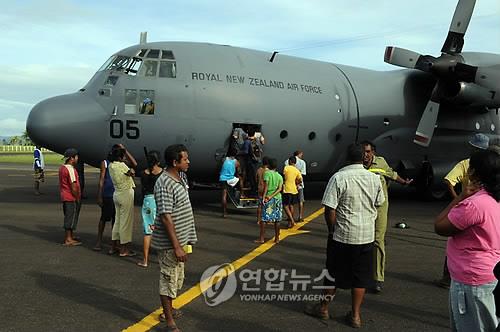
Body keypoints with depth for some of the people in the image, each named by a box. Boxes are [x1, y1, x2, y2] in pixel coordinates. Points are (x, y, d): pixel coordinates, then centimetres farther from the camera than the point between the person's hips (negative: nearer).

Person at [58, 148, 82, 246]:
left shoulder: (62, 167, 12)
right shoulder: (70, 169, -19)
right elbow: (73, 186, -21)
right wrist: (77, 198, -13)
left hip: (65, 197, 10)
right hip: (71, 198, -10)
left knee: (69, 217, 18)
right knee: (71, 218, -2)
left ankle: (70, 237, 29)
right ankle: (68, 240, 3)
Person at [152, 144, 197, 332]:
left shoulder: (178, 179, 8)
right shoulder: (164, 184, -23)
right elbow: (166, 217, -25)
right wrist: (177, 246, -25)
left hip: (180, 239, 10)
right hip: (169, 243, -10)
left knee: (178, 279, 22)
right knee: (169, 280, 3)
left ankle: (168, 309, 40)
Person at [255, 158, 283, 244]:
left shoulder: (267, 173, -4)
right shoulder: (279, 176, 8)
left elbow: (266, 186, -15)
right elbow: (280, 188, -4)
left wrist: (263, 197, -17)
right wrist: (271, 196, -11)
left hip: (267, 199, -4)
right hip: (277, 198, 4)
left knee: (263, 219, 0)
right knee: (277, 219, 9)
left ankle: (261, 238, -1)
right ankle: (277, 238, 15)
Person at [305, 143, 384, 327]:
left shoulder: (338, 178, -15)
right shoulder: (374, 178, -2)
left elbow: (330, 210, -15)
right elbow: (378, 204, 11)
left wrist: (331, 229, -2)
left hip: (342, 235, -3)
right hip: (367, 235, 3)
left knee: (334, 273, 11)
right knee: (360, 276, 13)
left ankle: (323, 308, 28)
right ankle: (355, 315, 22)